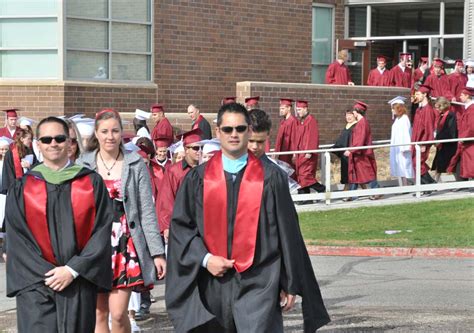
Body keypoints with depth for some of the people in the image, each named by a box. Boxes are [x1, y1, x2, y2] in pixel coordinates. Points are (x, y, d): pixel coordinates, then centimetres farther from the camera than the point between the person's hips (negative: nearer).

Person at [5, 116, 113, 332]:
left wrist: (73, 270, -9)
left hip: (80, 283, 1)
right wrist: (46, 273, -9)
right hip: (36, 282, -1)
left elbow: (102, 231, -1)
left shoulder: (91, 183, 6)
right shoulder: (23, 187, 6)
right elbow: (17, 237, 1)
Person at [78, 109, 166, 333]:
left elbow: (147, 211, -1)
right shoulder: (83, 165, 3)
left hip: (125, 243, -1)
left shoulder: (135, 165, 0)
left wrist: (157, 252, -4)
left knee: (118, 313, -8)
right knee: (99, 314, 4)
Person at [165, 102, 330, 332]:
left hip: (259, 286, -2)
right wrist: (204, 259, -10)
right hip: (213, 283, 3)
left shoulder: (271, 176, 1)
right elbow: (180, 226, 5)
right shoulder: (198, 178, 6)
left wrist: (290, 284, 0)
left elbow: (287, 231, 2)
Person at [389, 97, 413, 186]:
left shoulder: (404, 119, -14)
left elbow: (406, 133, -18)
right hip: (397, 148, 9)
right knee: (399, 168, 8)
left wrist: (404, 148, -21)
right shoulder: (398, 119, 14)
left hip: (402, 148, -9)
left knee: (403, 167, -6)